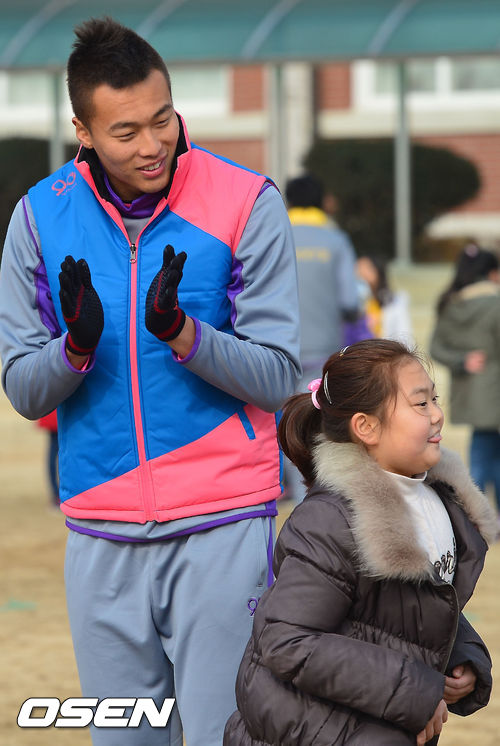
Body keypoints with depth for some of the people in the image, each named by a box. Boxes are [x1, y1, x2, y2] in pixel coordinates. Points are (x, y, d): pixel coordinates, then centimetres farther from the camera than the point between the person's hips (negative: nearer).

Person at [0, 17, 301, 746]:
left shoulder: (247, 204, -5)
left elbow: (277, 377, -6)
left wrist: (181, 333, -23)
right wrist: (75, 347, -17)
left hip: (222, 527, -3)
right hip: (102, 540, 3)